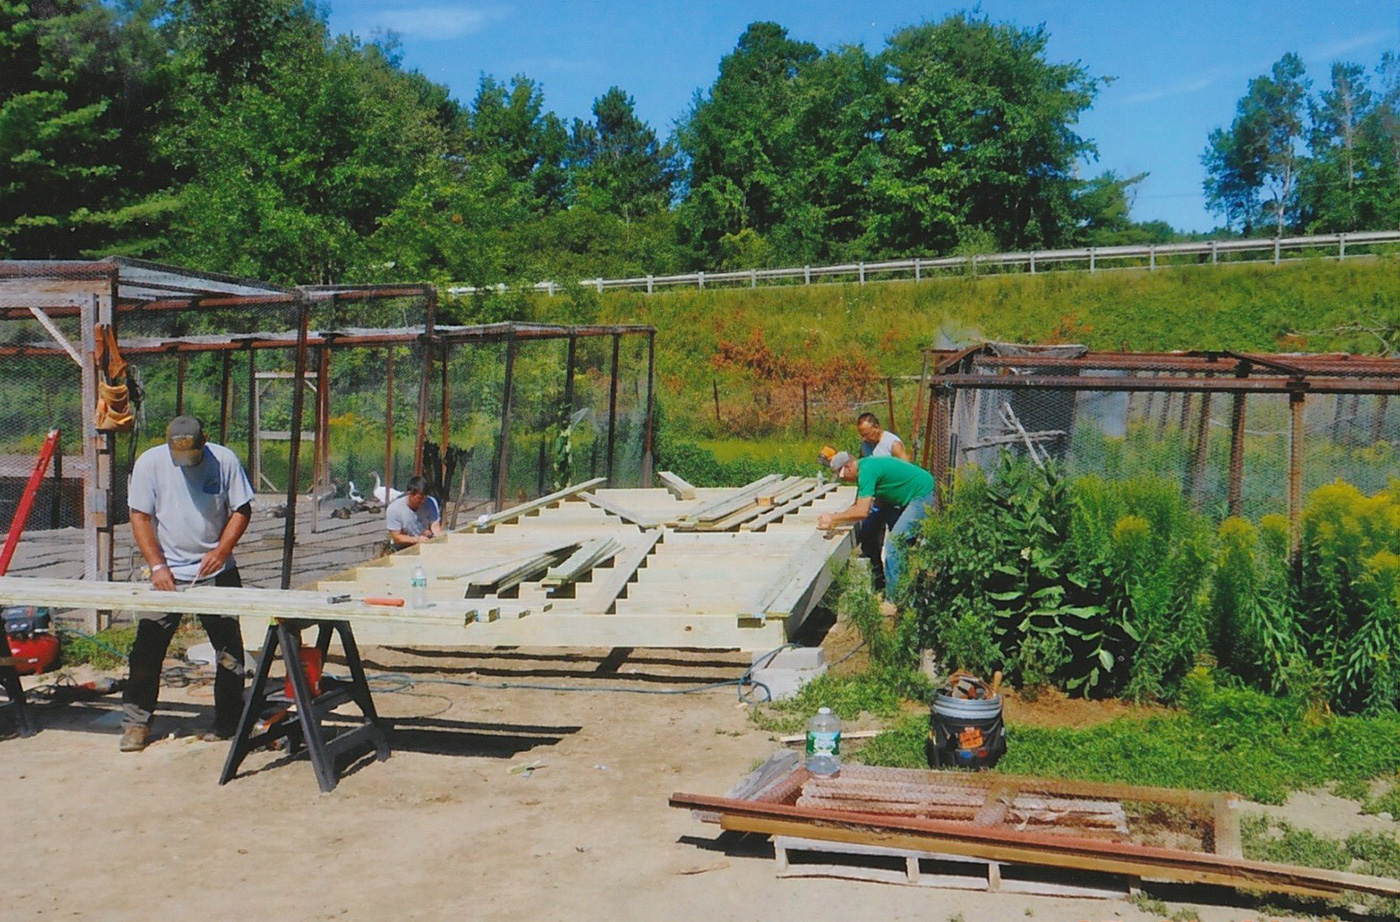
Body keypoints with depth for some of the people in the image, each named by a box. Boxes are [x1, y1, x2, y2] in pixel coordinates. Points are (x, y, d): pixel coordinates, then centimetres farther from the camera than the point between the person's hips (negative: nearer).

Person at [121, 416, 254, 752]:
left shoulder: (224, 460, -6)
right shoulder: (149, 463, -6)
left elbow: (241, 510, 0)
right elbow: (140, 517, -4)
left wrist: (221, 551, -14)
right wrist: (157, 566, -14)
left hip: (217, 572, 0)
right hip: (168, 574, 0)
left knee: (229, 648, 3)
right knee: (147, 646, -2)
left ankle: (227, 723, 15)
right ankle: (136, 723, 9)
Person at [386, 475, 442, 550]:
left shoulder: (431, 503, -7)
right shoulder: (394, 509, -16)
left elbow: (435, 527, -9)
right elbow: (396, 537, -13)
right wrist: (416, 539, -27)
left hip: (426, 545, 4)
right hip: (404, 549, -3)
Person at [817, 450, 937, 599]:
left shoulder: (867, 470, -22)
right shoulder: (865, 467, 10)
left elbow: (862, 511, -27)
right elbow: (858, 506, 15)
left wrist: (833, 518, -16)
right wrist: (834, 519, 3)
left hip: (923, 496, -11)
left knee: (894, 542, -13)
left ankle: (893, 600, -10)